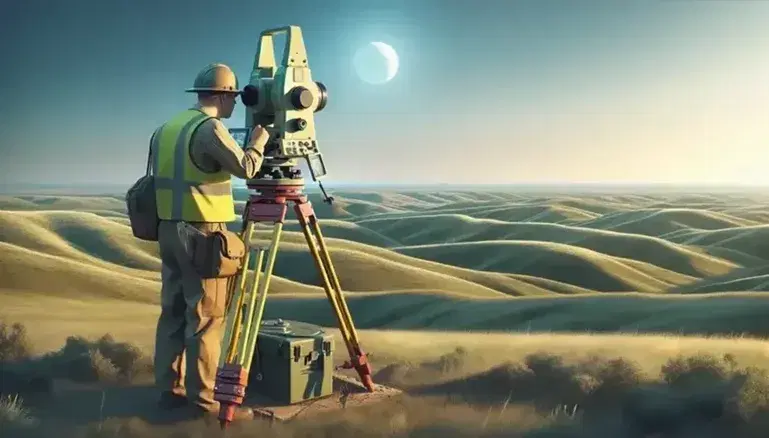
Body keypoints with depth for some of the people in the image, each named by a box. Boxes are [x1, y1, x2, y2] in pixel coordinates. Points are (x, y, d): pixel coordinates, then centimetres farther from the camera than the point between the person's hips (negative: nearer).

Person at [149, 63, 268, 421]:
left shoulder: (166, 128, 14)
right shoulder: (209, 128, -13)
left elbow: (161, 176, 17)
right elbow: (245, 167, -19)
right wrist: (258, 141, 0)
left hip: (168, 229, 9)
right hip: (201, 231, -9)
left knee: (173, 311, 12)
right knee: (206, 315, -4)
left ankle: (170, 388, 17)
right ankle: (201, 397, 0)